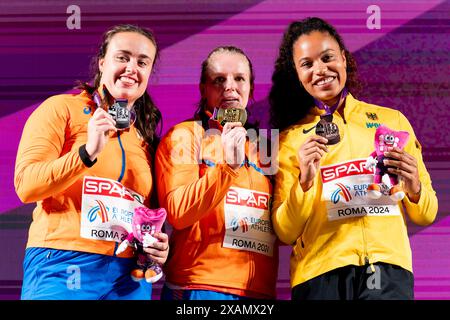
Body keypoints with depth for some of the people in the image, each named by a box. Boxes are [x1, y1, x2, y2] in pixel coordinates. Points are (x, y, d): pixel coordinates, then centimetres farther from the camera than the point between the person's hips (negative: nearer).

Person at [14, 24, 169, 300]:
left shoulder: (145, 136, 16)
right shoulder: (62, 108, 1)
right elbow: (26, 186, -9)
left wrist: (159, 246, 1)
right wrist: (87, 153, -20)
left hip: (131, 276, 5)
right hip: (65, 266, -5)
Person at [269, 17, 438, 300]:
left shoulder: (392, 120, 11)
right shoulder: (291, 138, 9)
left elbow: (427, 215, 14)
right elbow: (285, 233, 4)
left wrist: (414, 187, -6)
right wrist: (304, 182, -12)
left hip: (388, 269, 0)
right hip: (320, 273, 0)